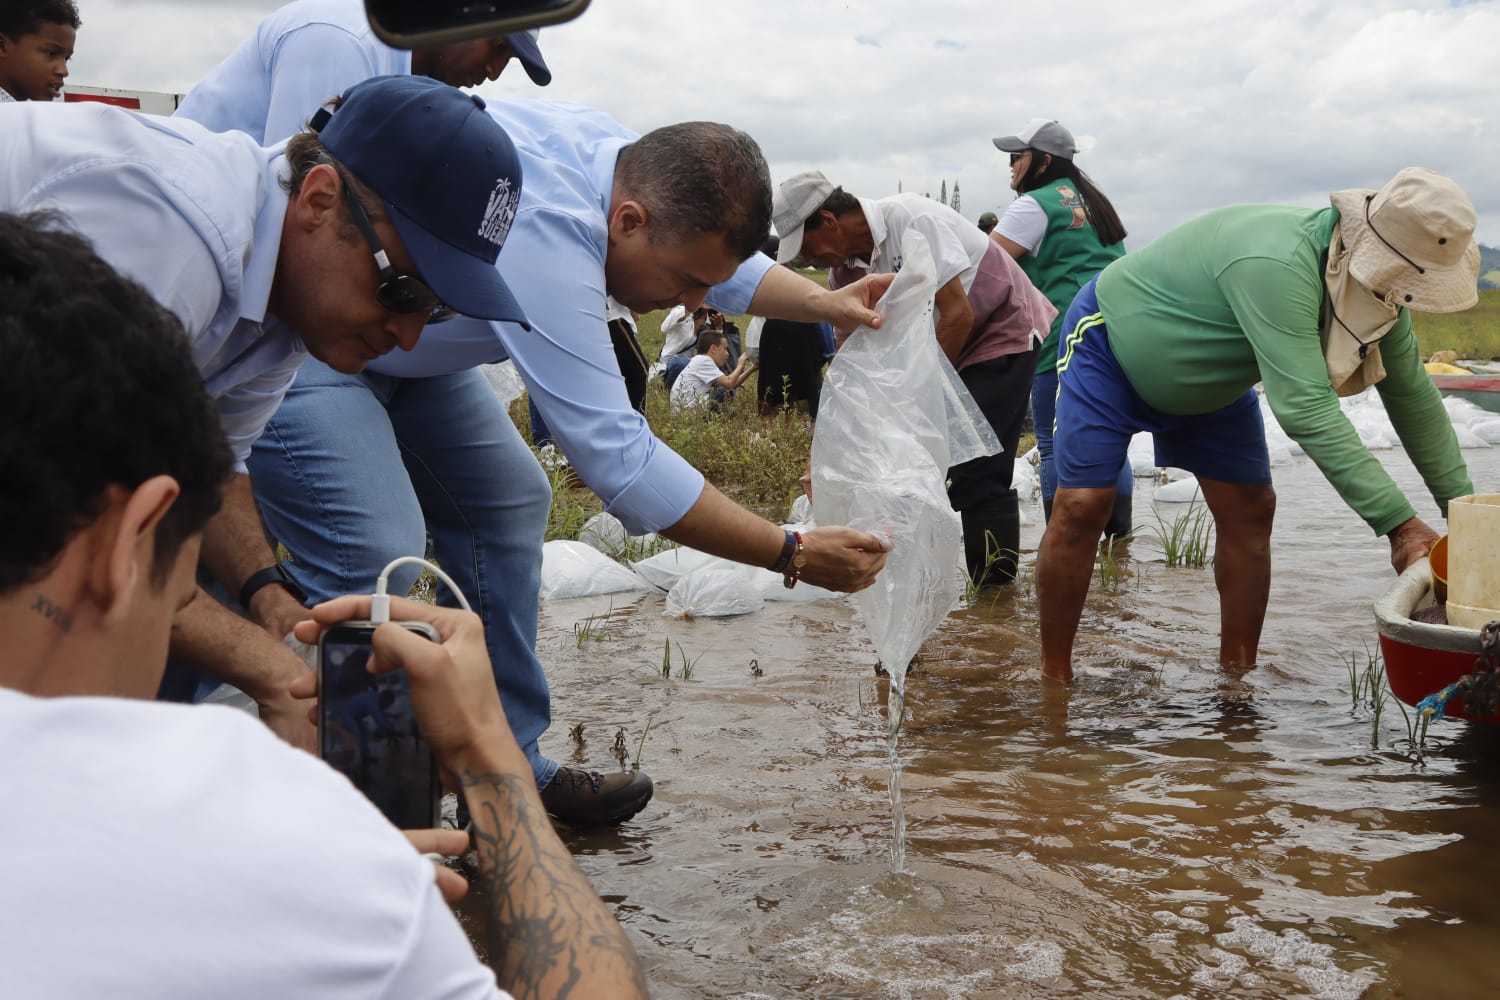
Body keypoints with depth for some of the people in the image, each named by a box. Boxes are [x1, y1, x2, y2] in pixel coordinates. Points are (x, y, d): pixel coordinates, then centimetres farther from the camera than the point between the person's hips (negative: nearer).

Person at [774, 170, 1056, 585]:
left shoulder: (913, 220, -27)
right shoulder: (846, 268, -4)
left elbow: (959, 315, -28)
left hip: (1005, 330, -8)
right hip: (946, 346, 8)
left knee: (979, 474, -13)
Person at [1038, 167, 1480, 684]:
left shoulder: (1374, 277, -15)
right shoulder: (1277, 267, -43)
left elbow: (1411, 393, -4)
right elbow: (1305, 409, -45)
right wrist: (1398, 523, -43)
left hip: (1207, 379, 8)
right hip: (1110, 342, -8)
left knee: (1249, 509, 1)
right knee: (1082, 506, -16)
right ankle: (1053, 680, -4)